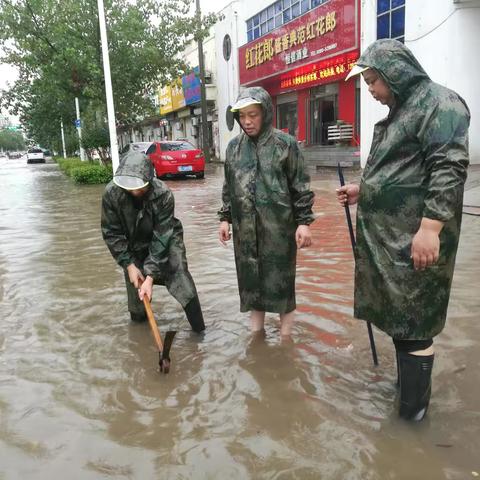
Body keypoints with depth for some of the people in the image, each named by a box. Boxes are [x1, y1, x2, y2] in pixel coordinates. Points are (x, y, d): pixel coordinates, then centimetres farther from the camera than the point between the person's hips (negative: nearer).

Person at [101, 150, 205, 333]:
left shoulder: (163, 193, -32)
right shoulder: (111, 193, -26)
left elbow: (162, 237, -30)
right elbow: (111, 233, -15)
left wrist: (151, 276, -32)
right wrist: (128, 264, -20)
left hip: (166, 239, -2)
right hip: (133, 246, 2)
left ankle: (199, 332, -15)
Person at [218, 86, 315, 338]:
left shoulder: (285, 143, -5)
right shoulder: (234, 146, 8)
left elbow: (300, 186, -4)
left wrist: (304, 221, -8)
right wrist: (225, 218, 10)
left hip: (279, 227, -4)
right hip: (245, 228, 4)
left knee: (281, 282, 6)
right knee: (250, 281, 12)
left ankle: (285, 336, 22)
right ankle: (256, 334, 29)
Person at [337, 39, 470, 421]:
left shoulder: (438, 102, -11)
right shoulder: (400, 109, 18)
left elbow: (448, 169, -21)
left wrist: (430, 228, -26)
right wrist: (363, 191, 17)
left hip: (415, 236, -9)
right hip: (386, 233, 9)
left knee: (413, 320, 0)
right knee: (398, 314, 17)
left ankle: (414, 404, 14)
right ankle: (408, 383, 33)